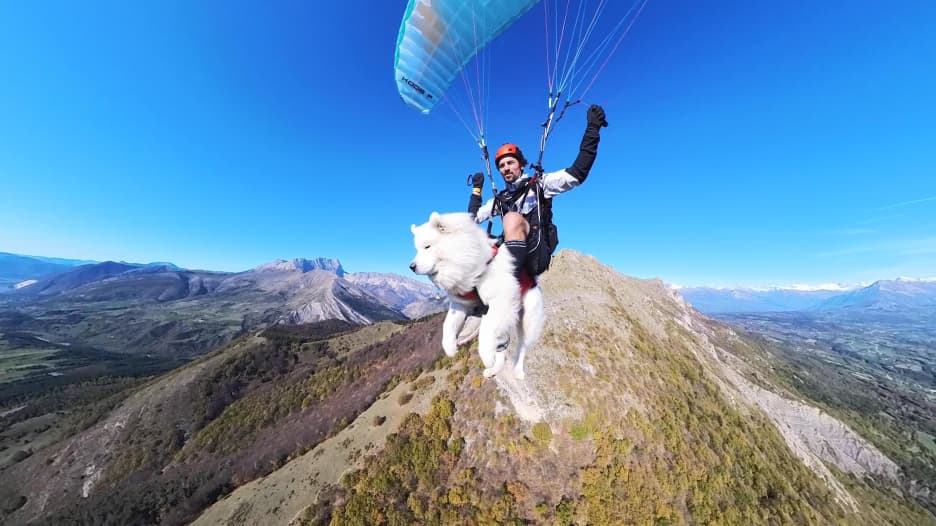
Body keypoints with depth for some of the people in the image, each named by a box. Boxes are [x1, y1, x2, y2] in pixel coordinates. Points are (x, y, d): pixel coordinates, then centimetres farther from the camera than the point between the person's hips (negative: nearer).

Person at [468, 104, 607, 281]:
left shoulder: (539, 183, 12)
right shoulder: (500, 199, 25)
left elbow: (577, 174, -1)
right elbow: (473, 218, 29)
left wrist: (592, 129, -5)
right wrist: (477, 188, 27)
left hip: (535, 254, -5)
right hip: (508, 254, 5)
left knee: (512, 218, -33)